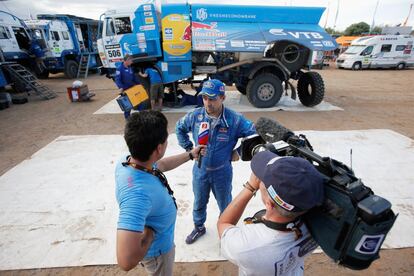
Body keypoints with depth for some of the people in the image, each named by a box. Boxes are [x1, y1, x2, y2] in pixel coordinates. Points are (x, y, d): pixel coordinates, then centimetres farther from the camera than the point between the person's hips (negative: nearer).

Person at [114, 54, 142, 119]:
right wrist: (120, 87, -31)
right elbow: (117, 79, -19)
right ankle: (127, 117, 17)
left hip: (132, 88, 6)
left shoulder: (130, 68, 9)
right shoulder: (119, 68, -13)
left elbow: (134, 77, 18)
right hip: (125, 90, -6)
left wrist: (139, 83, 11)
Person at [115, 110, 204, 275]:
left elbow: (161, 165, 2)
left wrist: (190, 155, 10)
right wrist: (150, 231, -31)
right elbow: (127, 261, -49)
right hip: (157, 250, -7)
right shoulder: (137, 192, -46)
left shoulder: (129, 160, -18)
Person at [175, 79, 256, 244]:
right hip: (200, 170, 3)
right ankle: (199, 228, 53)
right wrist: (188, 148, 2)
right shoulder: (195, 116, -13)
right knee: (199, 203, 24)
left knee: (225, 205, 21)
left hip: (222, 172, -2)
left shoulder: (234, 120, -22)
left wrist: (238, 153, -12)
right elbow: (179, 128, 7)